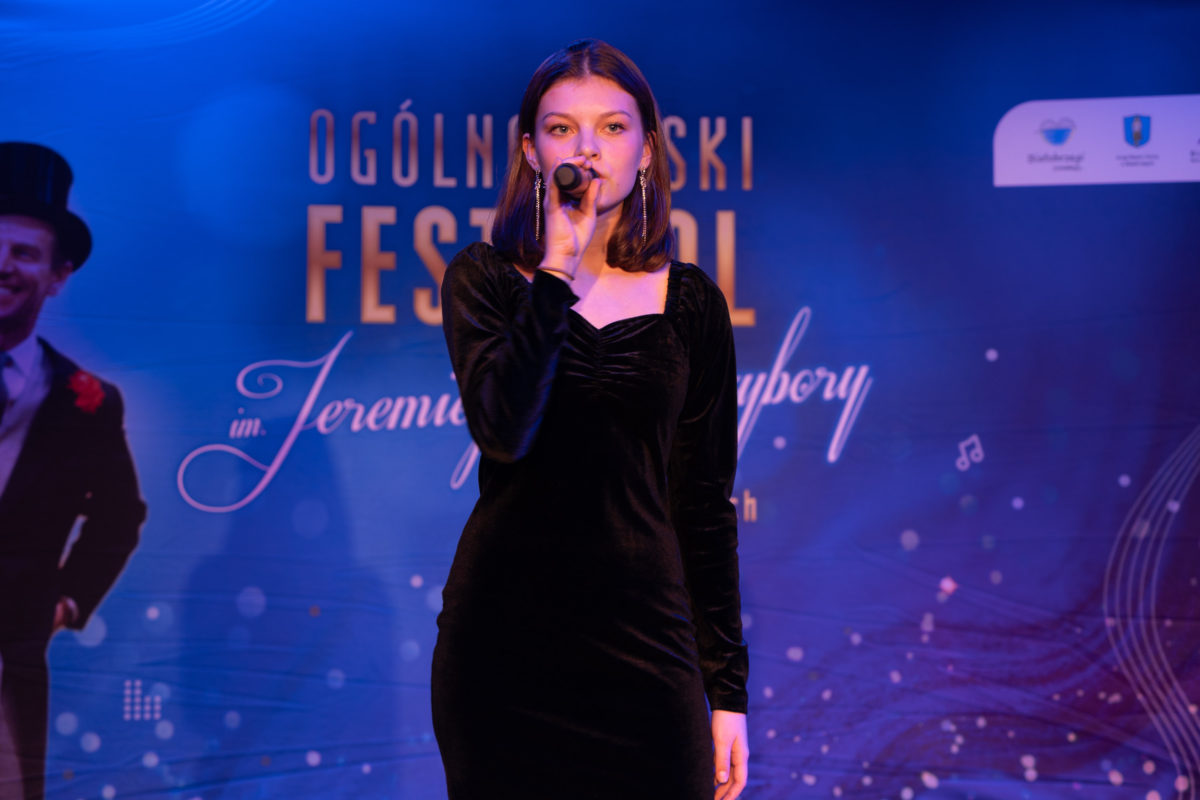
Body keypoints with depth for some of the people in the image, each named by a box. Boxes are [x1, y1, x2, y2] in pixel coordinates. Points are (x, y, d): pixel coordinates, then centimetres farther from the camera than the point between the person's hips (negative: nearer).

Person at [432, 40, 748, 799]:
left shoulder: (690, 303, 5)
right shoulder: (485, 278, 2)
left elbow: (705, 503, 7)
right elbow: (503, 431, -15)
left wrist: (728, 688, 5)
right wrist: (558, 273, -17)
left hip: (641, 633, 1)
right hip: (506, 631, -1)